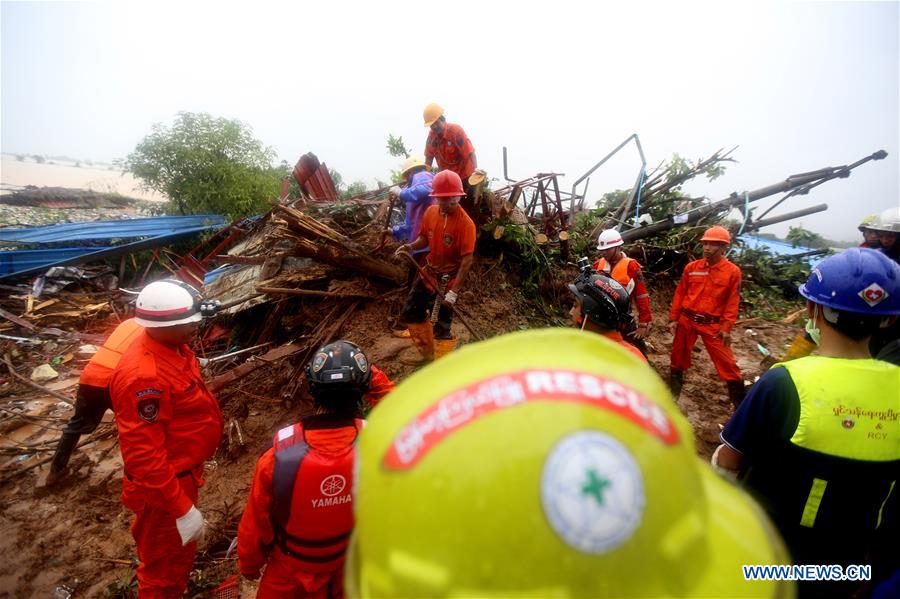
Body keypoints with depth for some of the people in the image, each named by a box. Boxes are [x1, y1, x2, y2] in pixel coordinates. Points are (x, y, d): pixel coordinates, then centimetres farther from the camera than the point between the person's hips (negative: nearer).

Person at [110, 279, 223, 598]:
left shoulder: (172, 348, -3)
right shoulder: (143, 376, -33)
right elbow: (145, 455, -30)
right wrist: (182, 508, -25)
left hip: (184, 473, 9)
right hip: (163, 486, -9)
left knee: (181, 552, 30)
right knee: (162, 563, 16)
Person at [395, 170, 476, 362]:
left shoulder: (465, 223, -22)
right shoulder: (430, 212, -2)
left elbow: (467, 260, -23)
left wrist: (453, 292, -27)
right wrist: (411, 246, -11)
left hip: (448, 279, -7)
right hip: (428, 273, 7)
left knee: (441, 328, -1)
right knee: (410, 314, 17)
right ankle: (428, 355, 36)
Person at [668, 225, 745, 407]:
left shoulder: (732, 271, -4)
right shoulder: (691, 267, 1)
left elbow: (732, 302, -5)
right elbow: (679, 294, 5)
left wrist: (726, 328, -10)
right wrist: (673, 318, 2)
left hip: (713, 325, -2)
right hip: (686, 321, 3)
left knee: (726, 363, -1)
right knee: (678, 358, 12)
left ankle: (740, 404, 15)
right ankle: (673, 396, 30)